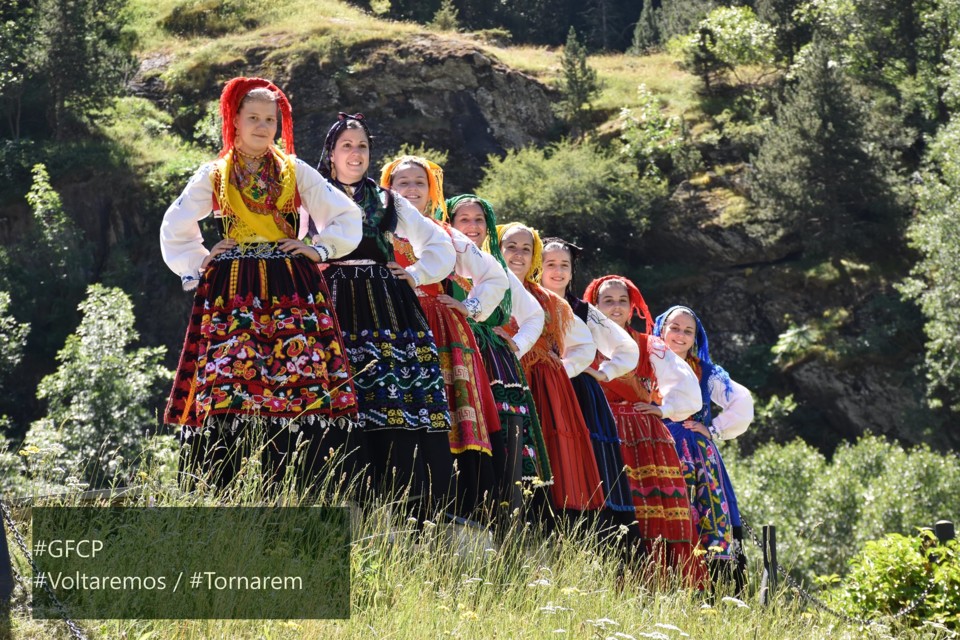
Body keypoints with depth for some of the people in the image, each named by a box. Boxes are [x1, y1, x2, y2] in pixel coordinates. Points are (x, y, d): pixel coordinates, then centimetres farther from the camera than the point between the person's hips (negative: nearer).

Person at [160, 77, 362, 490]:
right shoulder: (213, 176, 14)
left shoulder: (296, 172, 13)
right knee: (225, 383, -11)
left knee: (300, 387, -11)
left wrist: (318, 250, 4)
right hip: (231, 292, 0)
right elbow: (175, 230, 21)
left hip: (291, 290, 0)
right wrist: (198, 265, 10)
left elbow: (347, 216, 16)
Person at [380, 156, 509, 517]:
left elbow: (496, 276, 27)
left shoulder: (447, 237, 21)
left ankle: (464, 516, -9)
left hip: (444, 337, 3)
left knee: (460, 423, -8)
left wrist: (473, 307, 13)